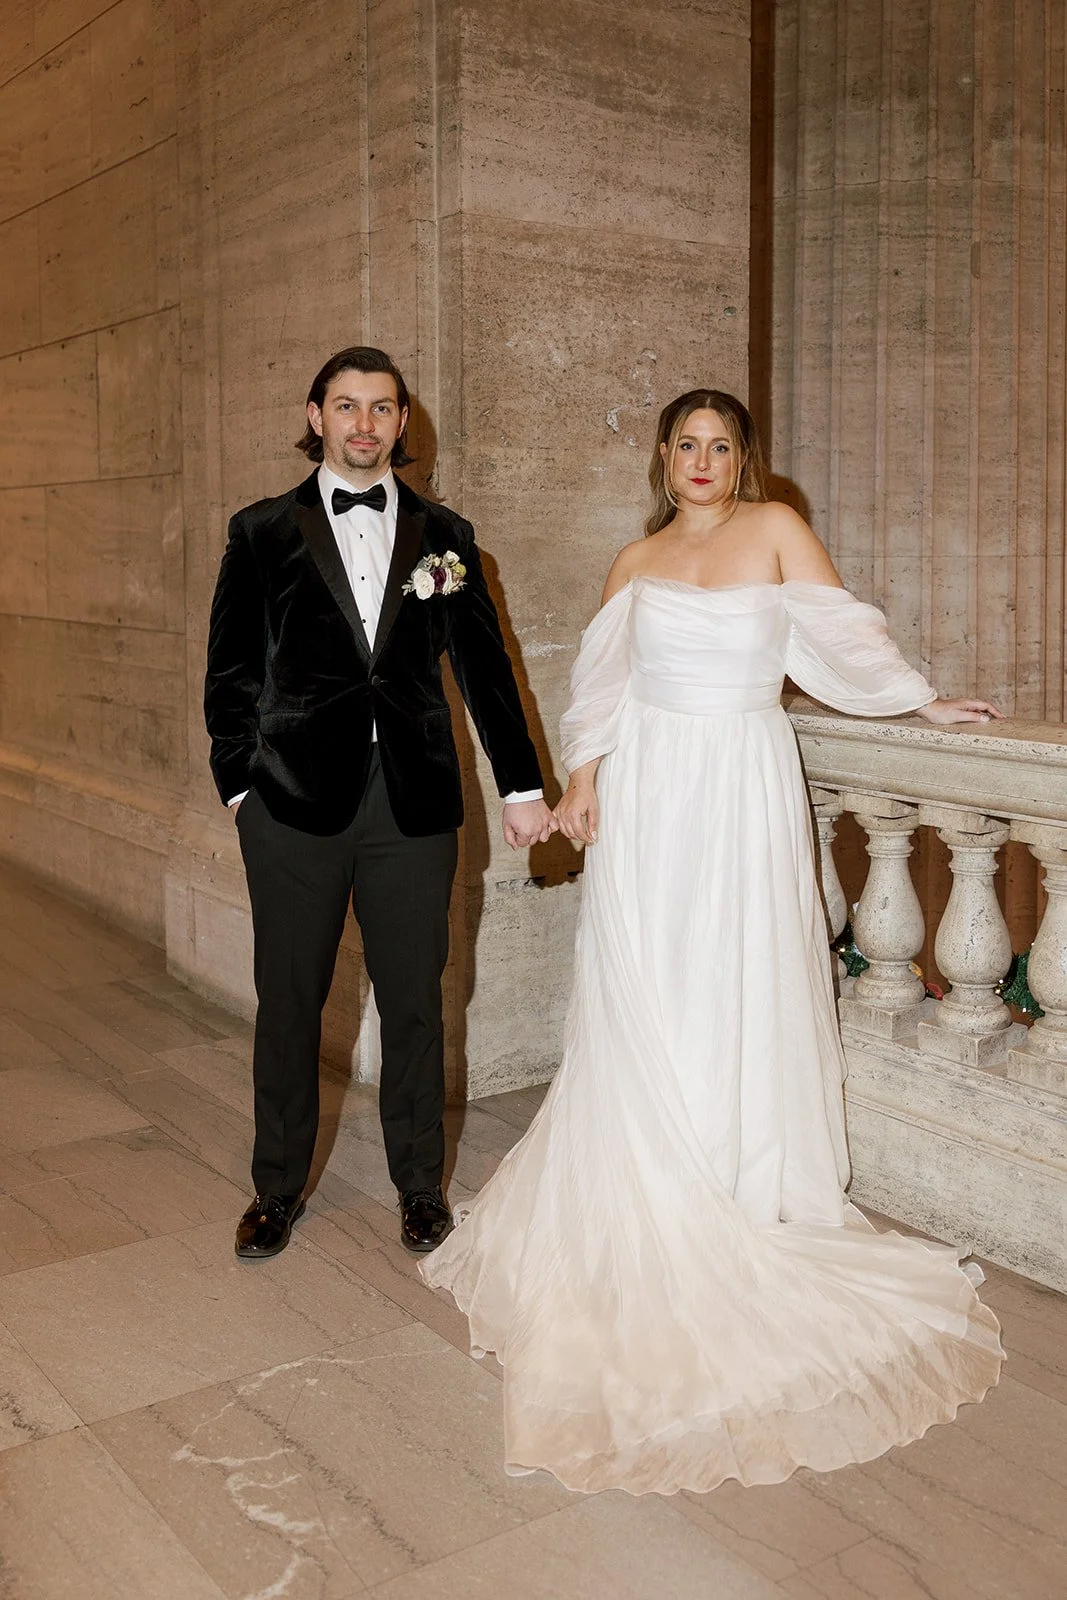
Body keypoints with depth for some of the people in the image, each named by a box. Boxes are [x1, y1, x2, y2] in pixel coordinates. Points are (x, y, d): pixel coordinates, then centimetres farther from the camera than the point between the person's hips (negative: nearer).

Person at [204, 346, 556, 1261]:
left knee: (415, 1001, 9)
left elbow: (484, 667, 10)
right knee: (289, 1002, 9)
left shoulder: (444, 536, 9)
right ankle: (279, 1188, 27)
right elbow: (231, 671, 6)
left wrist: (522, 786, 8)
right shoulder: (264, 532, 5)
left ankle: (421, 1186, 27)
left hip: (415, 806, 1)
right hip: (296, 805, -1)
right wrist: (238, 784, 0)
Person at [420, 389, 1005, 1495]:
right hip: (648, 790, 2)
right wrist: (582, 777, 0)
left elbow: (841, 633, 3)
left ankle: (745, 1191, 15)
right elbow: (603, 684, 10)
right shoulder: (634, 564, 10)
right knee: (640, 1001, 2)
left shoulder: (775, 530, 4)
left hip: (747, 789, -1)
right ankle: (643, 1205, 14)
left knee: (743, 991, 2)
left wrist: (923, 700, 1)